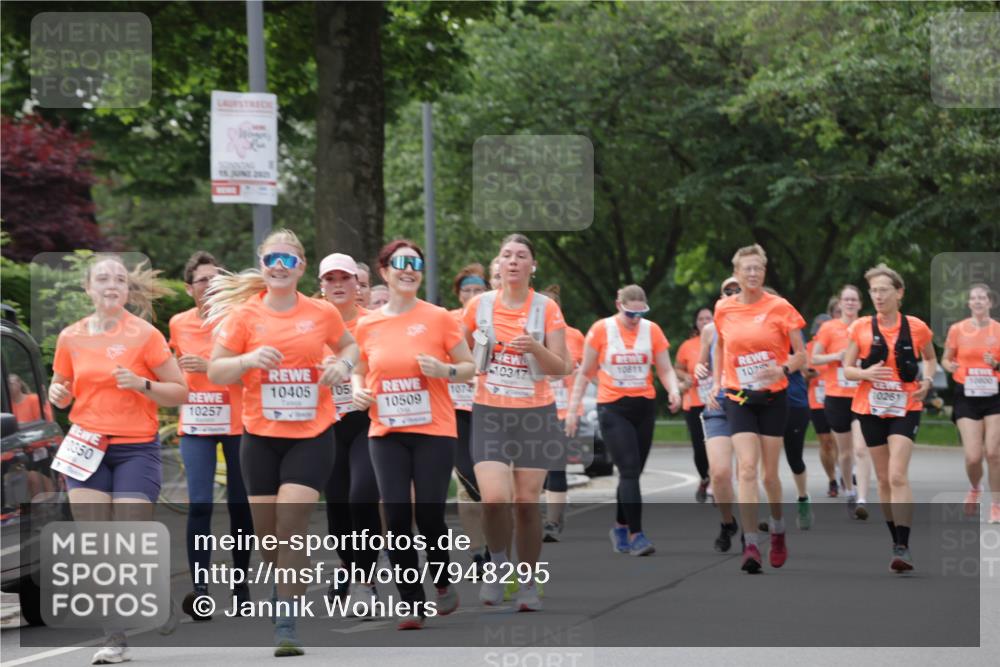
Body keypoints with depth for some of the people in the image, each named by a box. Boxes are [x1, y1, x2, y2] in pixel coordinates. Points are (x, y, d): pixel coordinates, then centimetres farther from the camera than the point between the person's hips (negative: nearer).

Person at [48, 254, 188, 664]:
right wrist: (57, 394, -3)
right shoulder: (71, 338, 6)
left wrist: (142, 385, -18)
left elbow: (179, 392, -2)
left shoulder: (145, 335, -4)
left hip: (136, 448, -3)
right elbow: (62, 392, 20)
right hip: (87, 448, 3)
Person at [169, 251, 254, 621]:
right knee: (199, 504, -11)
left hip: (237, 421, -1)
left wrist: (210, 366, -19)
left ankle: (241, 581, 20)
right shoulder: (179, 324, 5)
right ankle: (199, 587, -15)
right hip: (195, 424, 1)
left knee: (239, 504, 8)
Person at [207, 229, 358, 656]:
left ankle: (285, 622, -11)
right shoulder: (244, 315, -2)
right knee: (266, 529, 7)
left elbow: (348, 345, 20)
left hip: (312, 434, -1)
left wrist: (343, 364, -3)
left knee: (292, 520, -16)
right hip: (261, 435, 1)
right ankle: (284, 586, 39)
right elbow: (214, 372, -2)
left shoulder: (323, 313, 1)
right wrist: (248, 359, -21)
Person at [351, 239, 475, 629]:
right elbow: (359, 371, 20)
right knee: (396, 515, -5)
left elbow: (470, 367, 4)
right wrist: (359, 391, -2)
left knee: (429, 512, -4)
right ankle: (412, 602, 6)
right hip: (386, 432, 2)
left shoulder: (438, 319, -3)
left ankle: (442, 582, 24)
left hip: (433, 430, -2)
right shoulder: (367, 325, 5)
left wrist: (444, 371, -16)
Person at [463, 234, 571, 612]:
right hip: (490, 414, 0)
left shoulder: (547, 309, -1)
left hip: (535, 414, 0)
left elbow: (562, 368, -3)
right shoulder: (479, 305, 2)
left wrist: (536, 348, -19)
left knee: (527, 502, -1)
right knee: (494, 498, -17)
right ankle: (498, 565, 8)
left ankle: (527, 582, 13)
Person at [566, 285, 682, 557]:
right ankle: (636, 535, -17)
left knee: (632, 472, 9)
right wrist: (572, 408, 1)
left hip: (644, 407, 3)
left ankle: (620, 527, 27)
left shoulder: (652, 330, 3)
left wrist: (674, 391, -16)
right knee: (629, 470, -14)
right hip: (612, 409, -3)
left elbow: (665, 369, 5)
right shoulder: (601, 329, -4)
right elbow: (585, 373, 3)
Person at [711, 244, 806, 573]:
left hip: (773, 398, -1)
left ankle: (778, 532, 32)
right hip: (738, 398, 1)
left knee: (770, 473, 6)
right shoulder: (723, 309, 2)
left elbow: (801, 354, -2)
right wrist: (716, 382, 13)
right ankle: (751, 544, -18)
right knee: (747, 467, -15)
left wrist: (784, 369, -21)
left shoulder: (779, 308, -5)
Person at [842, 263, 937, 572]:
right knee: (884, 479, 9)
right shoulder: (860, 328, -1)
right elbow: (847, 370, 3)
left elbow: (930, 358, 16)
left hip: (905, 408, -3)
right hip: (871, 409, 3)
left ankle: (903, 549, -21)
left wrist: (927, 379, -4)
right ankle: (896, 540, 23)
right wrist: (866, 373, -18)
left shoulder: (916, 327, -3)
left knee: (897, 475, -17)